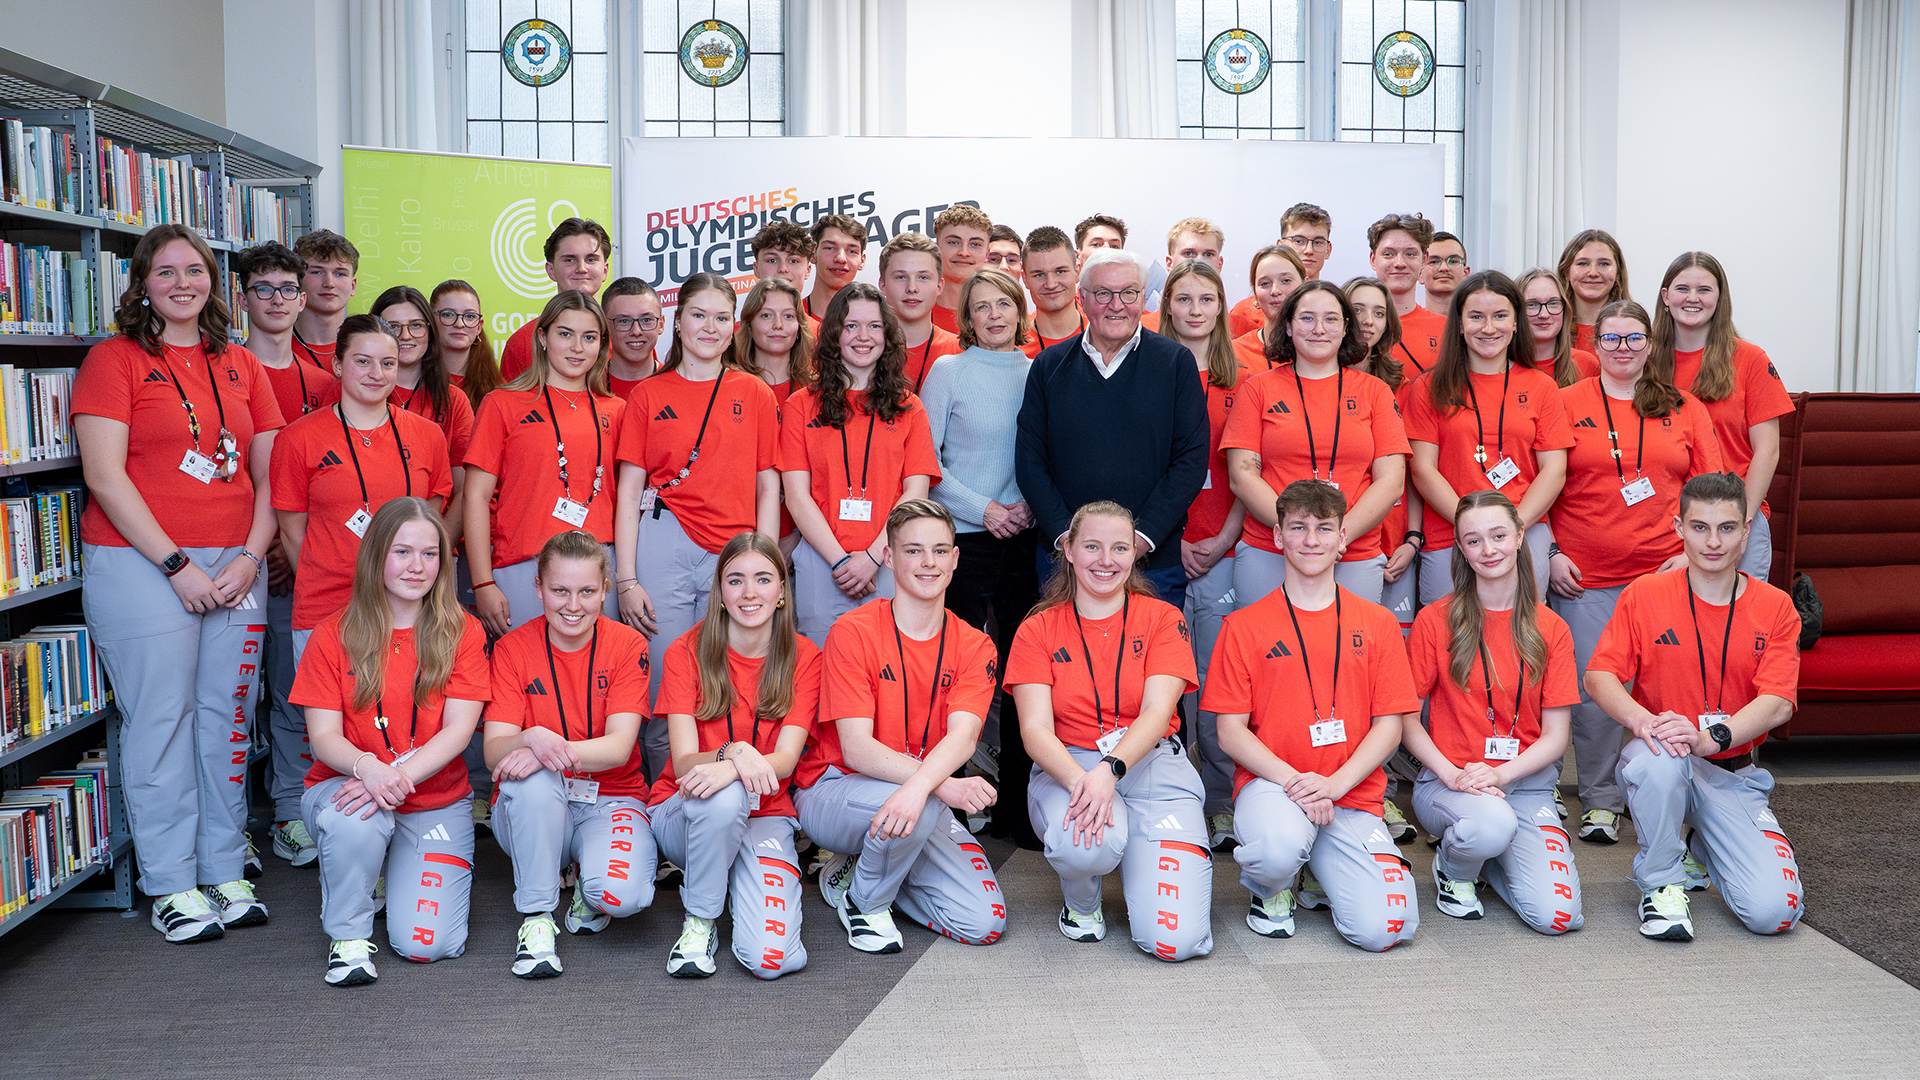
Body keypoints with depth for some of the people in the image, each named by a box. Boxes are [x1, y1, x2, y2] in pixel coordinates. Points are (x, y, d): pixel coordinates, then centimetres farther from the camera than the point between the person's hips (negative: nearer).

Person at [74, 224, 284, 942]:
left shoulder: (242, 367, 13)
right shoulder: (115, 360, -1)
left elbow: (270, 473, 11)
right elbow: (105, 477, -8)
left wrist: (250, 556, -3)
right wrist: (177, 565, -12)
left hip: (235, 565, 4)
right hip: (142, 563, -4)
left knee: (227, 718, 6)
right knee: (161, 720, -1)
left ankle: (225, 871, 18)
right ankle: (172, 885, 9)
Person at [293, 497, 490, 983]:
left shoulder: (462, 633, -1)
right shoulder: (334, 636, 0)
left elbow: (458, 729, -9)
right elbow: (323, 735, -6)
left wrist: (400, 775, -26)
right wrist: (366, 766, -29)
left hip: (436, 802, 1)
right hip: (348, 785, 0)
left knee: (425, 944, -14)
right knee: (354, 819, -39)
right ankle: (349, 933, -9)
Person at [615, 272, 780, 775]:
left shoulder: (756, 395, 11)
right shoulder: (649, 395, 9)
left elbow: (768, 488, 9)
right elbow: (629, 492, 5)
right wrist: (626, 580, -4)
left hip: (733, 554, 1)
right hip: (663, 545, -1)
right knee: (664, 687, -2)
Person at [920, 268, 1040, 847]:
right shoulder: (948, 372, 2)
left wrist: (1030, 504, -3)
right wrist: (982, 508, -9)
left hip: (1026, 538, 3)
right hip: (964, 538, -3)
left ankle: (1018, 806, 14)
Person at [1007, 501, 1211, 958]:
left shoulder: (1163, 619, 6)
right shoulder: (1038, 630, 6)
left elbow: (1157, 712, -8)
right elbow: (1035, 729, -5)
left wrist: (1110, 769, -28)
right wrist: (1078, 779, -27)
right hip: (1066, 767, 0)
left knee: (1176, 940, -20)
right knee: (1085, 844, -39)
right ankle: (1082, 903, 1)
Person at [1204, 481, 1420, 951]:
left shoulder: (1377, 623, 9)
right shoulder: (1245, 626, 4)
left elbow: (1389, 725, 5)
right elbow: (1231, 732, 0)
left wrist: (1334, 783, -11)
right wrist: (1291, 780, -16)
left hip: (1351, 793, 2)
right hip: (1269, 784, -2)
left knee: (1382, 929, -18)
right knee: (1279, 849, -38)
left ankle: (1319, 877, 17)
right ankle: (1271, 891, 2)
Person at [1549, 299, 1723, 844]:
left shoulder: (1683, 408, 11)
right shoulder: (1567, 403, 6)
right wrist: (1550, 552, -3)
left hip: (1665, 572, 2)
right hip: (1584, 576, -1)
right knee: (1592, 688, -2)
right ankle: (1600, 800, 13)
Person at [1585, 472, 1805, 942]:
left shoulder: (1775, 608, 0)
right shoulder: (1644, 595, -1)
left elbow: (1777, 704, -11)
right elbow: (1600, 676, -6)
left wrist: (1710, 737, -29)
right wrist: (1640, 719, -28)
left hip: (1733, 774, 2)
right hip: (1664, 765, -1)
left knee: (1773, 912, -17)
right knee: (1659, 758, -41)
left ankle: (1703, 848, 19)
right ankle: (1662, 880, -13)